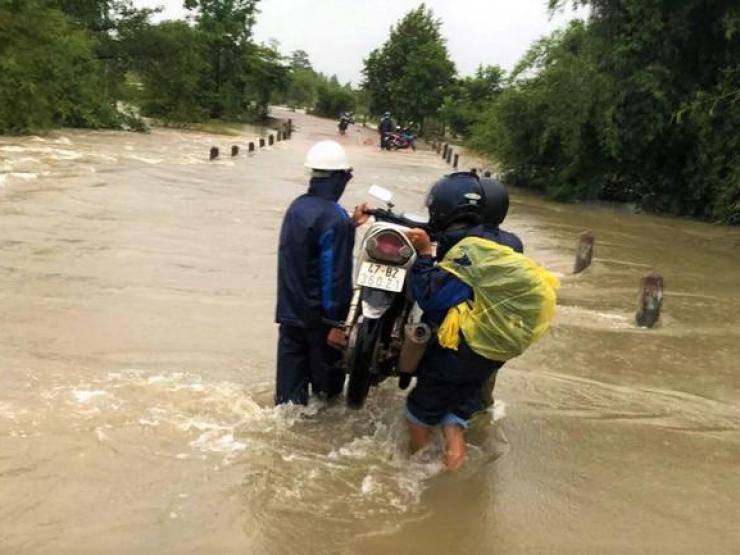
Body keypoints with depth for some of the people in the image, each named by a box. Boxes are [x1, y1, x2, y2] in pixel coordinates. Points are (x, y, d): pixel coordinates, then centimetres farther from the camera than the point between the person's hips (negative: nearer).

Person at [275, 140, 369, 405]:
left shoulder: (297, 205, 4)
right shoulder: (334, 217, -21)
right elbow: (335, 274, -22)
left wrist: (350, 225, 16)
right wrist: (336, 322, -18)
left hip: (290, 309, 7)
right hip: (319, 314, -7)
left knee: (291, 369, 13)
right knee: (326, 368, 12)